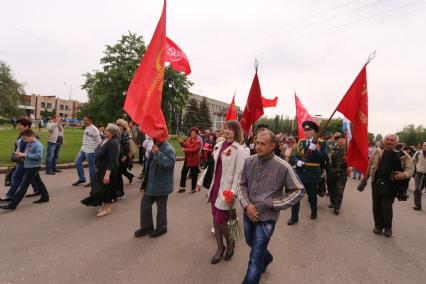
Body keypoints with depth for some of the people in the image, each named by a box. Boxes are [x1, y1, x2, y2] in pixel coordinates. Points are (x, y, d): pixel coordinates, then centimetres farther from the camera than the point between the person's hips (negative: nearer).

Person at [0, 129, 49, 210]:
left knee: (24, 186, -6)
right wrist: (21, 154, -4)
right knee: (38, 182, 17)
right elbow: (27, 155, 17)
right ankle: (45, 197, 29)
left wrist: (24, 155, -26)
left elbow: (38, 156, -29)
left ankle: (12, 204, -2)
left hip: (33, 167, -10)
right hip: (29, 167, 10)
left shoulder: (38, 145, -18)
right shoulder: (29, 144, 10)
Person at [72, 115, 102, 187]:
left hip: (90, 151, -10)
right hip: (83, 149, 10)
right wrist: (83, 146, 21)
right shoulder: (86, 128, 13)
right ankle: (81, 179, 25)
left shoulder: (93, 129, -16)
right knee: (77, 162, 13)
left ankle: (92, 182, 15)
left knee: (91, 166, 1)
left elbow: (99, 140, -18)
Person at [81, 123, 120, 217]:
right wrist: (97, 167, 21)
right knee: (101, 187, 18)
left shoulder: (113, 143, -24)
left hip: (108, 170, -9)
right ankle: (105, 204, 35)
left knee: (106, 188, 3)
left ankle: (107, 207, 20)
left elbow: (112, 161, -28)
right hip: (101, 169, 9)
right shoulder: (105, 140, 5)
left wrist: (107, 174, -31)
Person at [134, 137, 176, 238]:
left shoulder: (169, 149, -19)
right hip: (151, 183, 8)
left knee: (161, 206, 8)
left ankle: (161, 228, 28)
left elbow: (169, 164, -36)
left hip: (162, 185, -8)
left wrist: (157, 153, -36)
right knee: (145, 203, 14)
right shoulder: (155, 146, 7)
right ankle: (146, 226, 30)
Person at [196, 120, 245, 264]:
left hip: (226, 190, -6)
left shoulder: (238, 149, -10)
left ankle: (230, 243, 30)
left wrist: (233, 192, -21)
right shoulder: (219, 145, 8)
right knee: (215, 220, 14)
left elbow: (238, 173, -15)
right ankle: (220, 248, 34)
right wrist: (200, 181, 15)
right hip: (214, 187, 6)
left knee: (220, 221, -1)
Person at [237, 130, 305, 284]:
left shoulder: (283, 167, -17)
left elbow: (299, 191, -9)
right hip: (248, 214, 6)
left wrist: (272, 203, -15)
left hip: (266, 218, -5)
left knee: (255, 260, 0)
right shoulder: (249, 161, -7)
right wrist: (246, 204, -13)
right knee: (251, 242, 30)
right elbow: (242, 185, 3)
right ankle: (266, 257, 62)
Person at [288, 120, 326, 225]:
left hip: (312, 174, -2)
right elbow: (296, 156, 9)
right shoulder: (300, 142, 7)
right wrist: (297, 161, -12)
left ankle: (314, 213, 41)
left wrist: (315, 150, -27)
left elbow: (324, 158, -13)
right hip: (299, 173, 3)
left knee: (312, 196, 14)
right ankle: (294, 217, 12)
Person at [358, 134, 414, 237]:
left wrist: (404, 175, -21)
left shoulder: (402, 155, -3)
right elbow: (370, 165, 8)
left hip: (390, 185, -2)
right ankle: (378, 225, 27)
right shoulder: (378, 152, 2)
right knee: (376, 206, 9)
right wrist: (365, 178, 9)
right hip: (377, 183, 2)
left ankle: (388, 227, 22)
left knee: (387, 207, 0)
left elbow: (410, 168, 1)